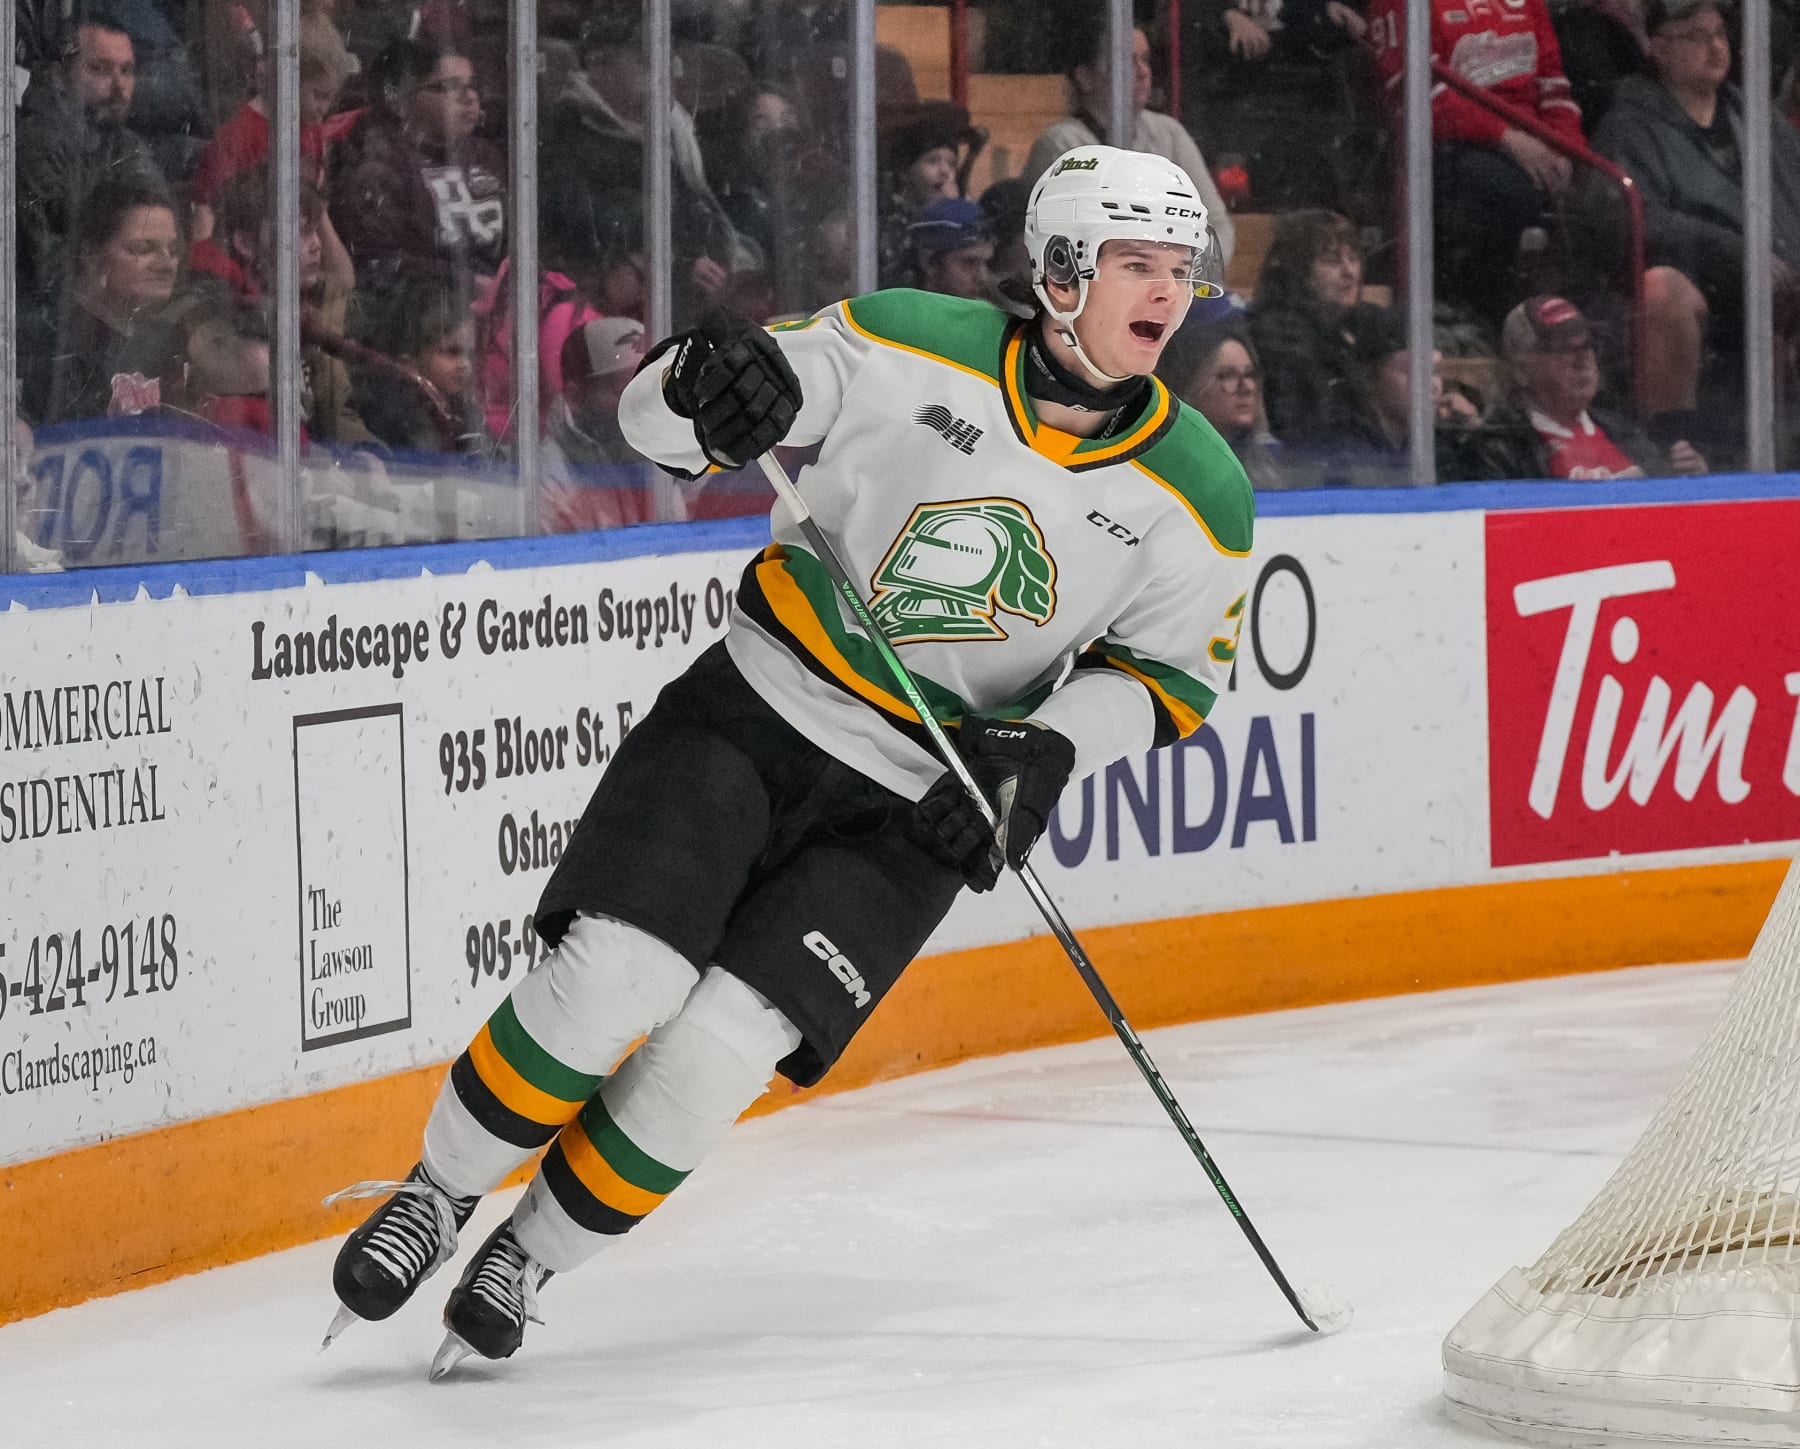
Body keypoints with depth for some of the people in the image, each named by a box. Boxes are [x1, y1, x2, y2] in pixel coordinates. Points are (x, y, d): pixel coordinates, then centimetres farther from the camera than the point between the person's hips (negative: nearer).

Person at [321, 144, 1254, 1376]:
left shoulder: (1198, 495, -6)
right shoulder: (918, 350, -10)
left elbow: (1174, 669, 4)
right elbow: (659, 417, -8)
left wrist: (1048, 750, -14)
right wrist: (706, 384, -32)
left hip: (912, 811, 1)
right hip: (757, 717, -1)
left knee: (718, 1052, -12)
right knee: (612, 978, -17)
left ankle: (532, 1259, 10)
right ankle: (438, 1195, 8)